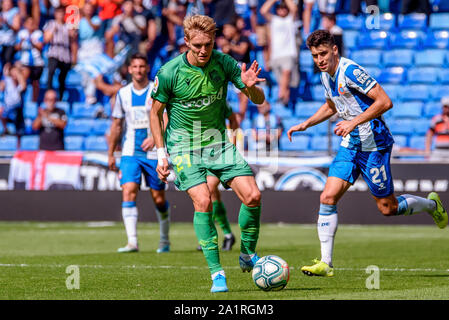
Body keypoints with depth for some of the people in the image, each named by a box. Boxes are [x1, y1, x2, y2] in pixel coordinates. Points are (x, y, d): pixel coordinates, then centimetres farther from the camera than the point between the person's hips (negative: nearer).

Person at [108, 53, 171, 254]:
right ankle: (132, 242, -20)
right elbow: (117, 124, 16)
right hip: (130, 152, 2)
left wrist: (155, 138, -23)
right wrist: (110, 153, 15)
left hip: (153, 152, -2)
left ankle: (164, 240, 25)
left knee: (158, 198, 4)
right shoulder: (123, 94, 7)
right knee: (128, 191, -16)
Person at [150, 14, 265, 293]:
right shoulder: (170, 72, -14)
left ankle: (248, 255, 14)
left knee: (253, 196, -10)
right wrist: (161, 155, -7)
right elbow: (155, 112, -1)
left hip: (218, 141, 3)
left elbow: (259, 100, -2)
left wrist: (250, 87, -26)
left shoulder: (224, 63, -8)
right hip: (184, 146, -3)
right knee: (203, 201, -21)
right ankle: (216, 272, -11)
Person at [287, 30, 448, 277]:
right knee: (328, 197, -8)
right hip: (350, 145, 8)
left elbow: (385, 102, -23)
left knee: (387, 208, 2)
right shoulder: (326, 76, 7)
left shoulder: (350, 71, -20)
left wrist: (354, 122, -27)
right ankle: (325, 263, -7)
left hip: (373, 144, -8)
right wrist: (305, 124, 16)